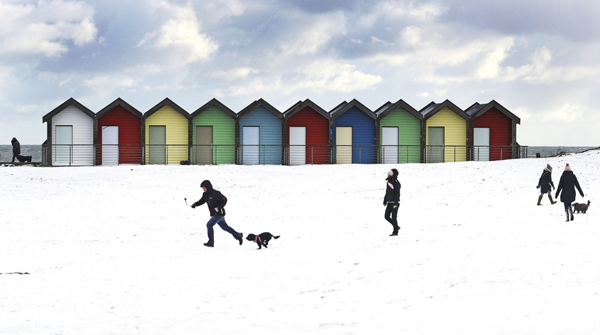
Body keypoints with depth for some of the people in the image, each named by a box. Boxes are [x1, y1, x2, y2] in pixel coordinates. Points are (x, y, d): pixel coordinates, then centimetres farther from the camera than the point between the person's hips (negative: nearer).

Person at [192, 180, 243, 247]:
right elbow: (202, 201, 17)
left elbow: (224, 200, -18)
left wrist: (218, 208, -27)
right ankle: (238, 235, 32)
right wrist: (195, 204, -2)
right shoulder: (205, 194, 4)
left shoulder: (215, 193, -20)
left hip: (219, 213, -9)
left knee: (209, 225, -14)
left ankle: (211, 242, -8)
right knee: (224, 227, 18)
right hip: (214, 214, 9)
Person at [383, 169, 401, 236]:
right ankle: (396, 227, 24)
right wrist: (385, 201, 16)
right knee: (387, 216, 7)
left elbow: (397, 194, -17)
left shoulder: (396, 183, -13)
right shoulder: (389, 182, 10)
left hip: (395, 203, -8)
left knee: (394, 217, -5)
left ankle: (395, 232, 4)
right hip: (389, 203, 8)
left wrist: (395, 203, -21)